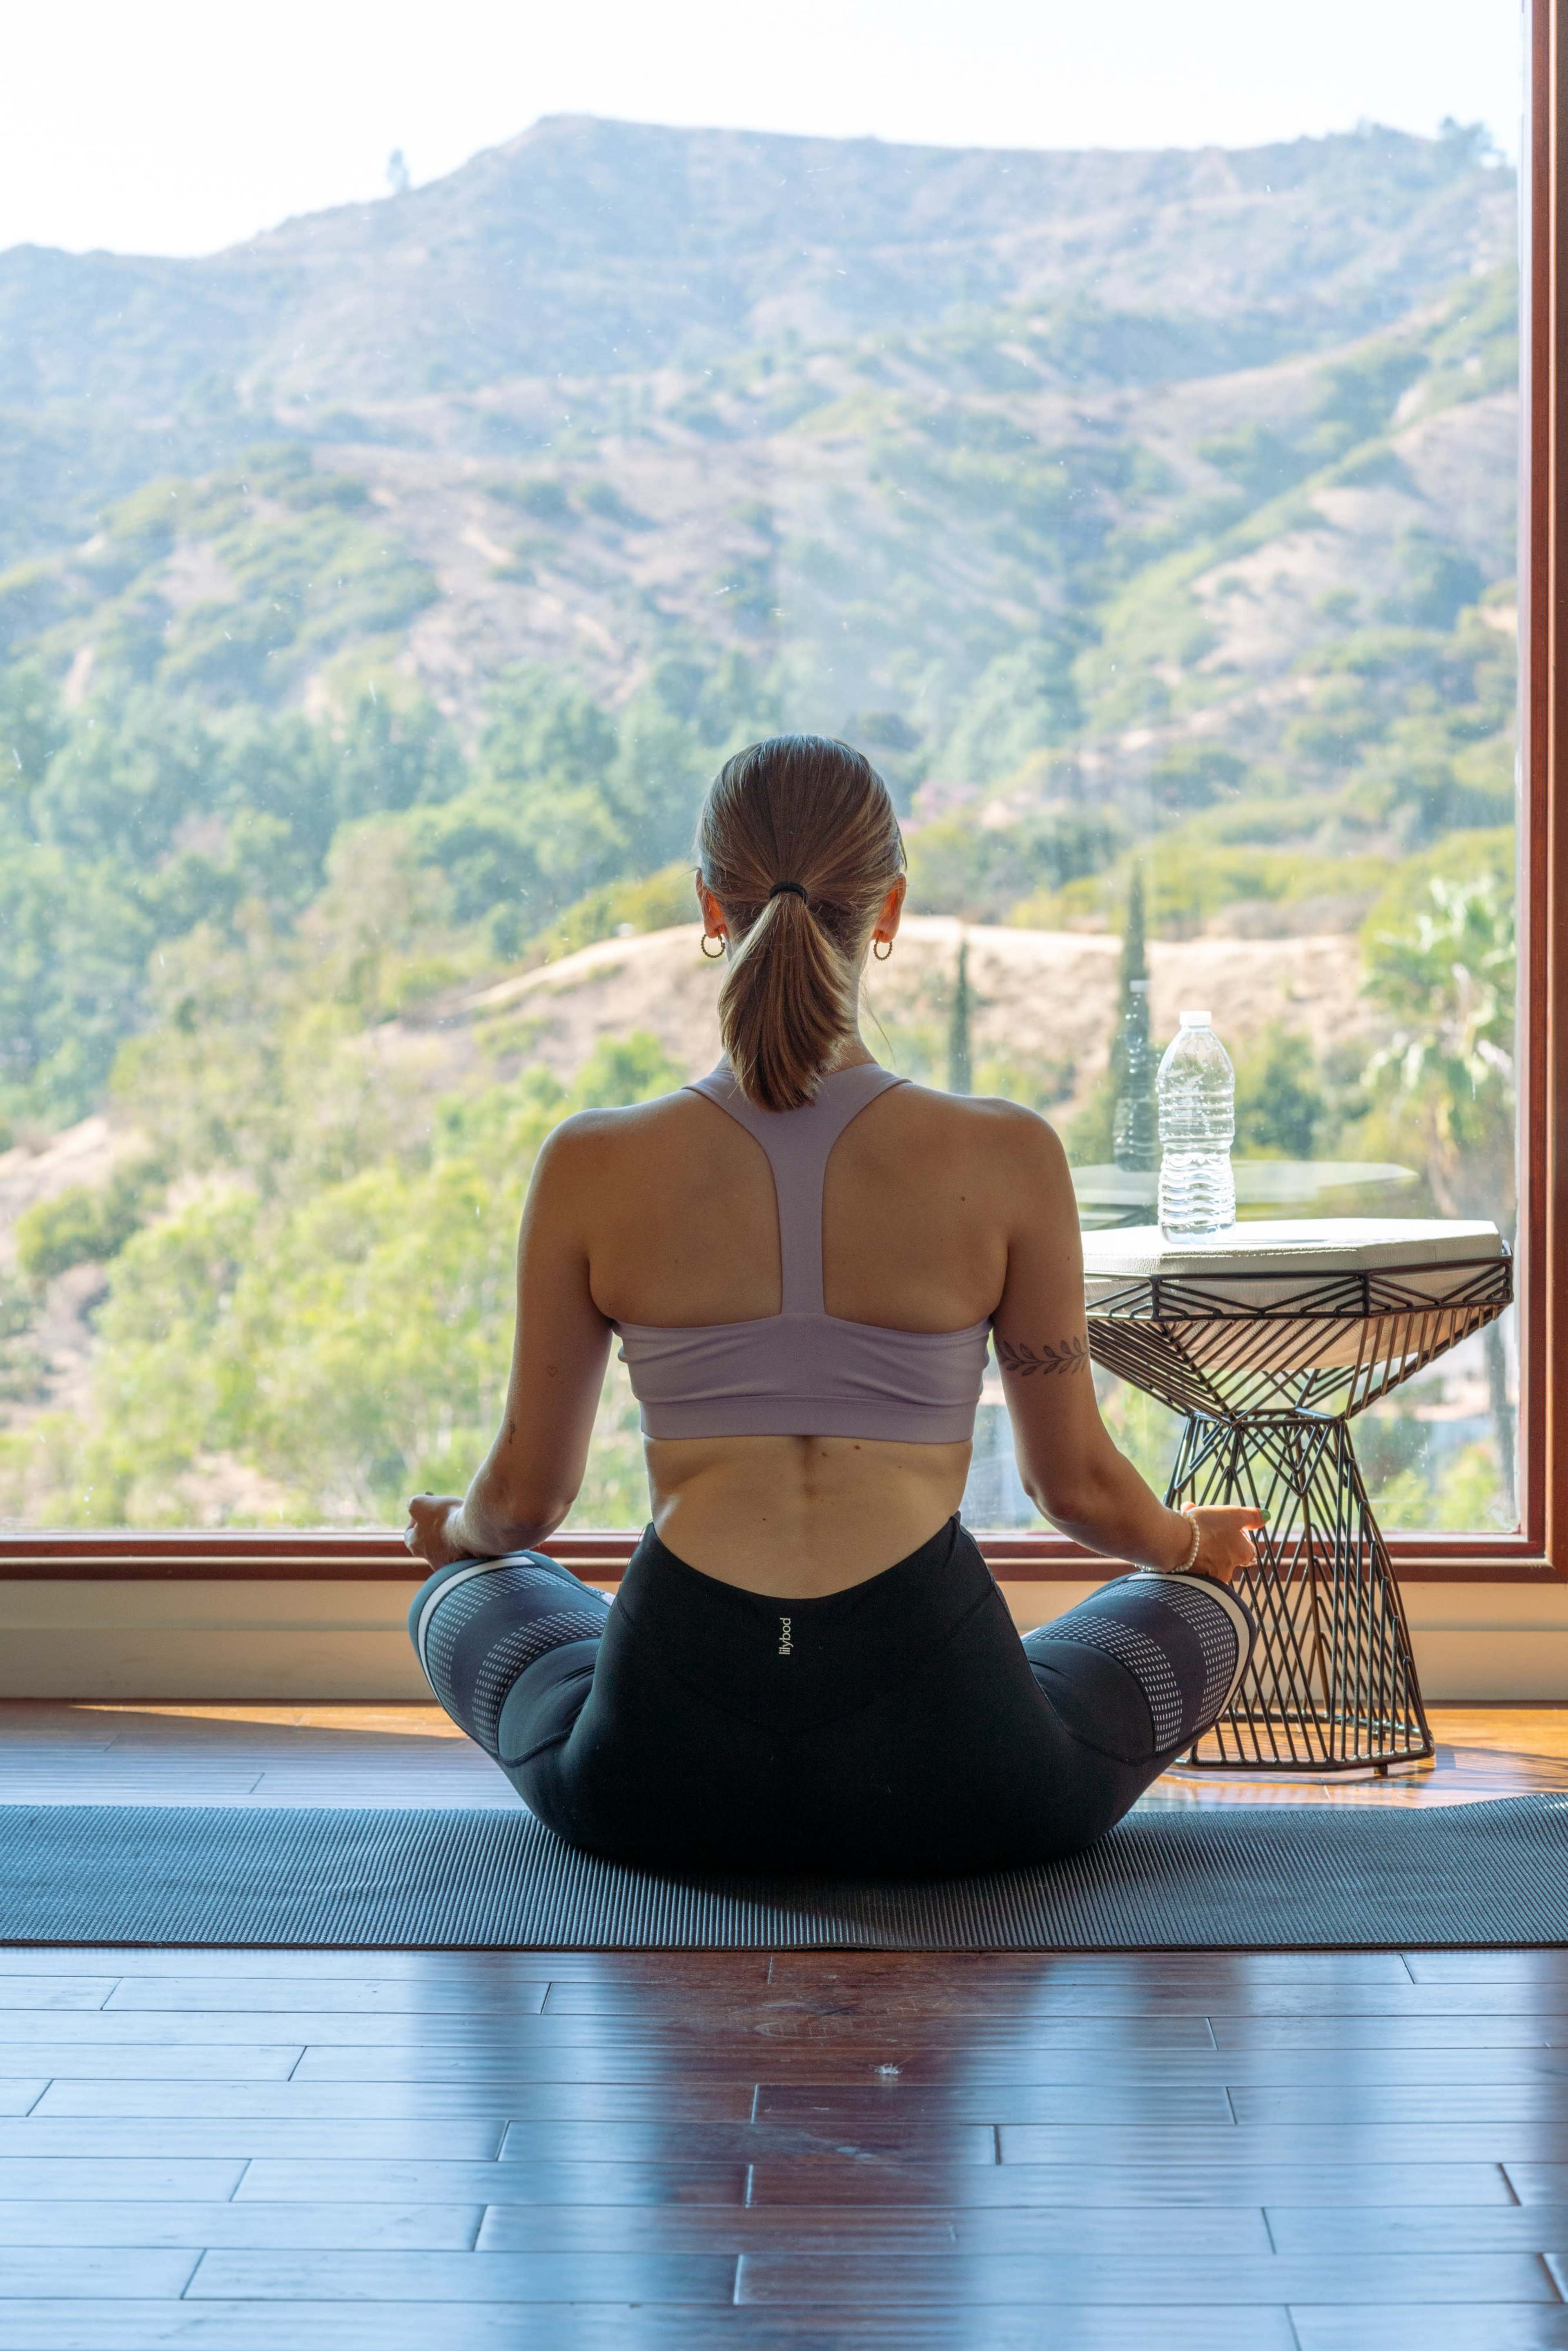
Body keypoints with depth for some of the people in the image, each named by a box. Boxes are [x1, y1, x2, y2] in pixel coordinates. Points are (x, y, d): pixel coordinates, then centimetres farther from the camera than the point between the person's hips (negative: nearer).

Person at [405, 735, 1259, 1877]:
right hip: (945, 1786, -1)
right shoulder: (1006, 1158, -4)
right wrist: (1190, 1545, 29)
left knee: (469, 1593, 34)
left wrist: (455, 1528, 34)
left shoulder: (593, 1166, -1)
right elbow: (1078, 1485, 5)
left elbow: (526, 1495, 9)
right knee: (1207, 1608, 28)